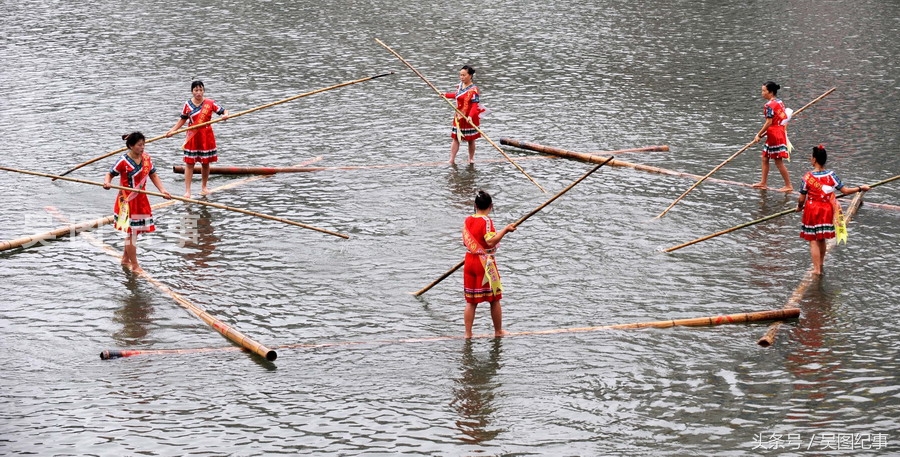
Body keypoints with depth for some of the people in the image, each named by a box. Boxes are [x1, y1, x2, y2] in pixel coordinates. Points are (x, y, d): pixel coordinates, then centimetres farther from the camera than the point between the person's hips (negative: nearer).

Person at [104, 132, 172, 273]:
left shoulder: (146, 158, 1)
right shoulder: (123, 161, -17)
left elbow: (153, 175, 8)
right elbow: (110, 173, -10)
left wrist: (162, 190, -3)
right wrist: (107, 182, -32)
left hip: (141, 200, 6)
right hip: (127, 201, -6)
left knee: (133, 232, 17)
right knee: (131, 232, -3)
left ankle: (125, 259, 36)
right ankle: (134, 265, 7)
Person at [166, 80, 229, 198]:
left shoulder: (210, 103, -4)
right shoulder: (188, 104, -2)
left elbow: (224, 111, -3)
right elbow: (183, 120, 8)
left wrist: (225, 115, -27)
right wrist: (172, 130, 0)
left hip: (206, 136, 0)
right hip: (192, 137, 0)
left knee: (205, 162, 10)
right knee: (189, 163, -1)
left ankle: (204, 187, 29)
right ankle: (187, 190, 0)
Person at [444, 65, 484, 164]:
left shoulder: (473, 89, -20)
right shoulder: (460, 85, 3)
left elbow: (475, 104, -26)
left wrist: (470, 116, -38)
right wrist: (446, 95, 29)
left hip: (469, 118, -6)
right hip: (459, 116, 6)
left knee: (470, 139, 9)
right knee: (455, 138, 4)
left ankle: (471, 158, 26)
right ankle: (452, 160, 5)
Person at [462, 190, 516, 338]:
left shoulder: (467, 220, 4)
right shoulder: (486, 221, -14)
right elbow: (491, 242, -25)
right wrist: (505, 230, -26)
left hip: (469, 261, 6)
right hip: (485, 263, -6)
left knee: (470, 301, 9)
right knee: (494, 299, 9)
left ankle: (468, 333, 6)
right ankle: (498, 331, 18)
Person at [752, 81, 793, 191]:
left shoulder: (769, 105, -16)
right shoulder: (780, 102, 11)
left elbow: (769, 122, -21)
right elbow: (784, 119, 13)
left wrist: (759, 135, -12)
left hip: (775, 135, -10)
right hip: (781, 132, 10)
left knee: (778, 161, -3)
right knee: (765, 158, 17)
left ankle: (788, 185, 0)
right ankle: (763, 182, 22)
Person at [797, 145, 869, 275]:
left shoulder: (808, 177, -16)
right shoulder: (831, 175, -8)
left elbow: (802, 199, -10)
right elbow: (845, 191, -6)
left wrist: (799, 207, 11)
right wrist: (860, 188, 8)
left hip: (812, 210, -4)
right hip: (827, 211, 4)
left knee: (813, 241, 5)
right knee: (822, 240, 19)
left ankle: (816, 268, 3)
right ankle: (820, 265, 32)